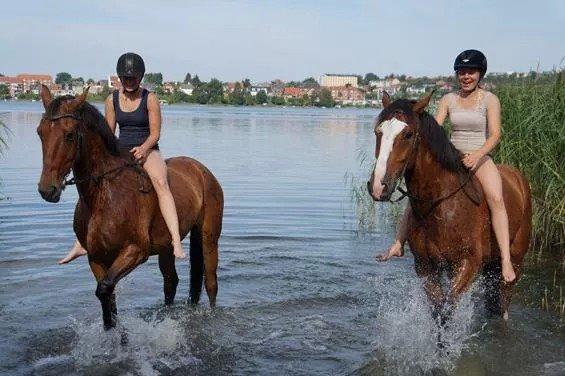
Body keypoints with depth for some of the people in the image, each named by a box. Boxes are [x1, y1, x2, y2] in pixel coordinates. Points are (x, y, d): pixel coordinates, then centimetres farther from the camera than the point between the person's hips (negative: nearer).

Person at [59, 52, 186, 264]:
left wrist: (143, 149, -26)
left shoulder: (150, 99, -4)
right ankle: (81, 244, 3)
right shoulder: (112, 100, 7)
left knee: (160, 182, -34)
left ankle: (176, 242, -44)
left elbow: (155, 133, -7)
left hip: (147, 150, -5)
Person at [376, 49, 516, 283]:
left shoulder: (489, 100, -1)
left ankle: (506, 261, -32)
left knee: (496, 198, -29)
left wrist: (477, 154, -30)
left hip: (480, 159, -3)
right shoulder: (448, 100, 8)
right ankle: (398, 245, -1)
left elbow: (495, 134, -11)